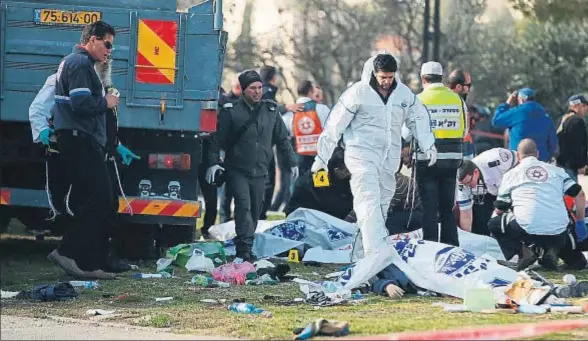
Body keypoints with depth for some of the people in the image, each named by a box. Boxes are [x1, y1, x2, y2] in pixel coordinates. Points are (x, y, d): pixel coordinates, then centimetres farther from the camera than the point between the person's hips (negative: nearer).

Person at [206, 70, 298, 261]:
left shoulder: (271, 110, 9)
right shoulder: (231, 112, -3)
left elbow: (282, 139, 17)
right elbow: (218, 139, -3)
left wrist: (291, 162, 15)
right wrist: (213, 162, -13)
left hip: (259, 172, 4)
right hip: (237, 171, -4)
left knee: (255, 210, 7)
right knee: (244, 205, -19)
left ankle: (246, 249, 18)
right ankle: (244, 249, -25)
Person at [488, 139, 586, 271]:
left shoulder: (511, 174, 13)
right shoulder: (556, 170, 17)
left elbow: (499, 209, 19)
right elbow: (579, 194, 12)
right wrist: (580, 222, 20)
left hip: (528, 229, -3)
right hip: (557, 232, 3)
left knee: (493, 224, 21)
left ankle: (524, 251, 0)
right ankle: (551, 251, 4)